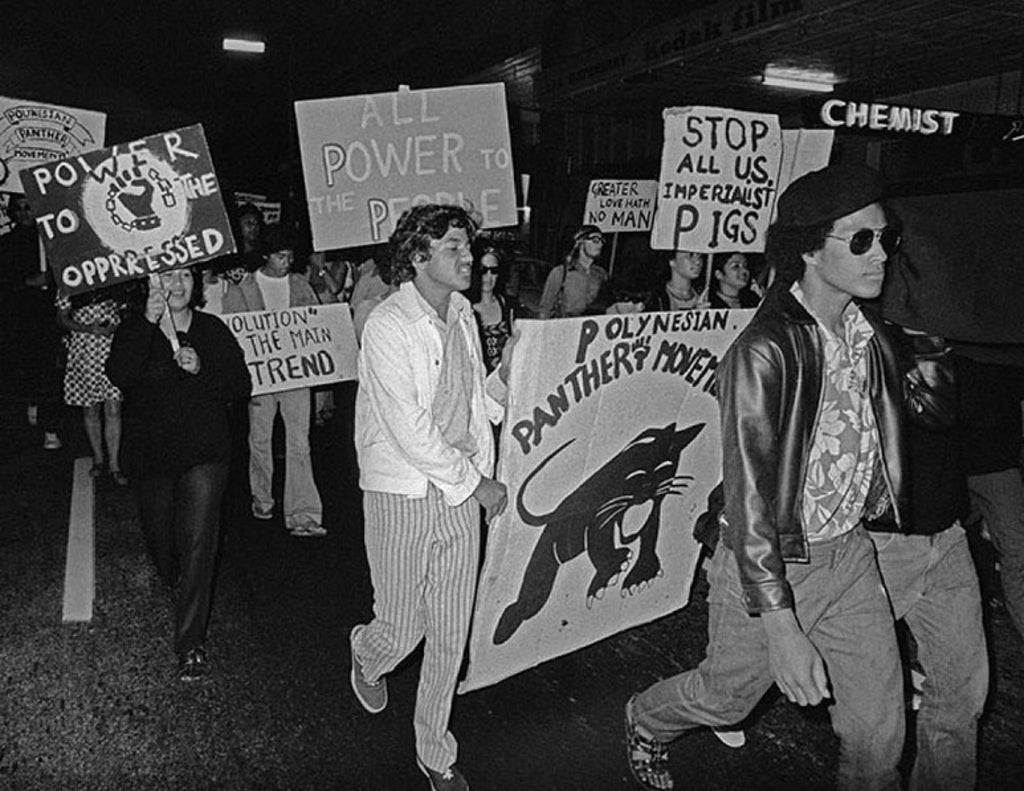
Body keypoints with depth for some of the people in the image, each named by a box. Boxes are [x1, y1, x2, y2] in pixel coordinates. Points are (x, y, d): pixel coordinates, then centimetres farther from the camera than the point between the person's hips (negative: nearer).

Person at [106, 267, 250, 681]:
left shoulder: (212, 329, 0)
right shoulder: (134, 329, -3)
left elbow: (241, 386, -3)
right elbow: (119, 376, -23)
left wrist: (202, 369, -20)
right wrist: (148, 322, -29)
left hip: (204, 455, -1)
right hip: (150, 456, 2)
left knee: (198, 544, -9)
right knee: (160, 538, 18)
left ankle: (191, 643, -1)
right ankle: (175, 587, 52)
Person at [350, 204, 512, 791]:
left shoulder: (464, 315, 7)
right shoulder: (388, 328, -15)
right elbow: (410, 432, -19)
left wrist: (503, 375, -4)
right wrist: (477, 482, -12)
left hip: (463, 496, 6)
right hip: (403, 497, -5)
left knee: (451, 636, 12)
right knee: (403, 631, 9)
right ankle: (367, 655, 47)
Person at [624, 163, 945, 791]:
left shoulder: (872, 337, 0)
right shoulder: (764, 353, -25)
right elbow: (748, 495, -28)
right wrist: (782, 628, -30)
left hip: (851, 553, 6)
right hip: (769, 566, -5)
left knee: (880, 729, 11)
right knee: (728, 696, 17)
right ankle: (646, 722, 49)